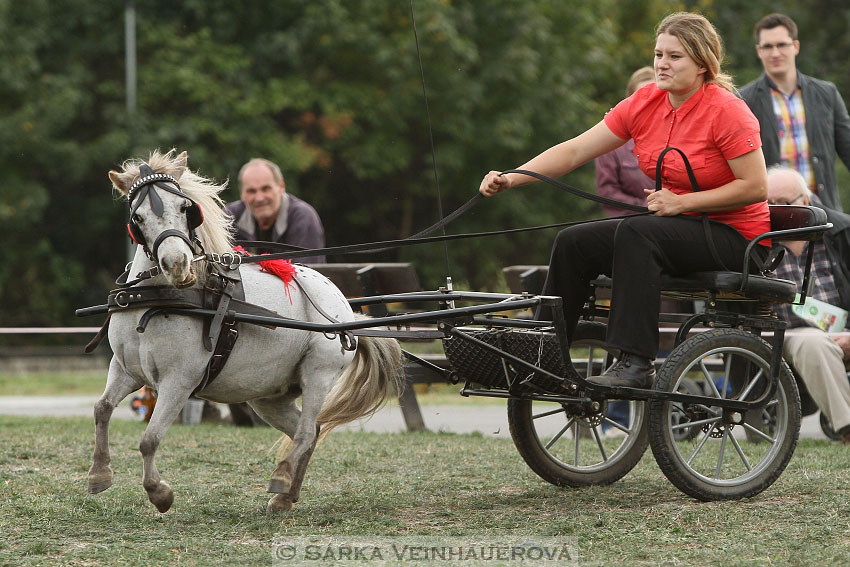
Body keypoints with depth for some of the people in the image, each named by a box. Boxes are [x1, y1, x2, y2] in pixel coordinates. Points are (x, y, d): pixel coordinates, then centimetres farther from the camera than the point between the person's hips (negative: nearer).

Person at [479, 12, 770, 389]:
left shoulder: (725, 110, -16)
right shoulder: (645, 104, 2)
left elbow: (755, 187, -18)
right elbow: (574, 151, 0)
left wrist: (682, 202, -22)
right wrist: (511, 178, -12)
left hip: (734, 236, -7)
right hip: (676, 225, 7)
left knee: (635, 233, -32)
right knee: (574, 242, -8)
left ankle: (635, 364, -35)